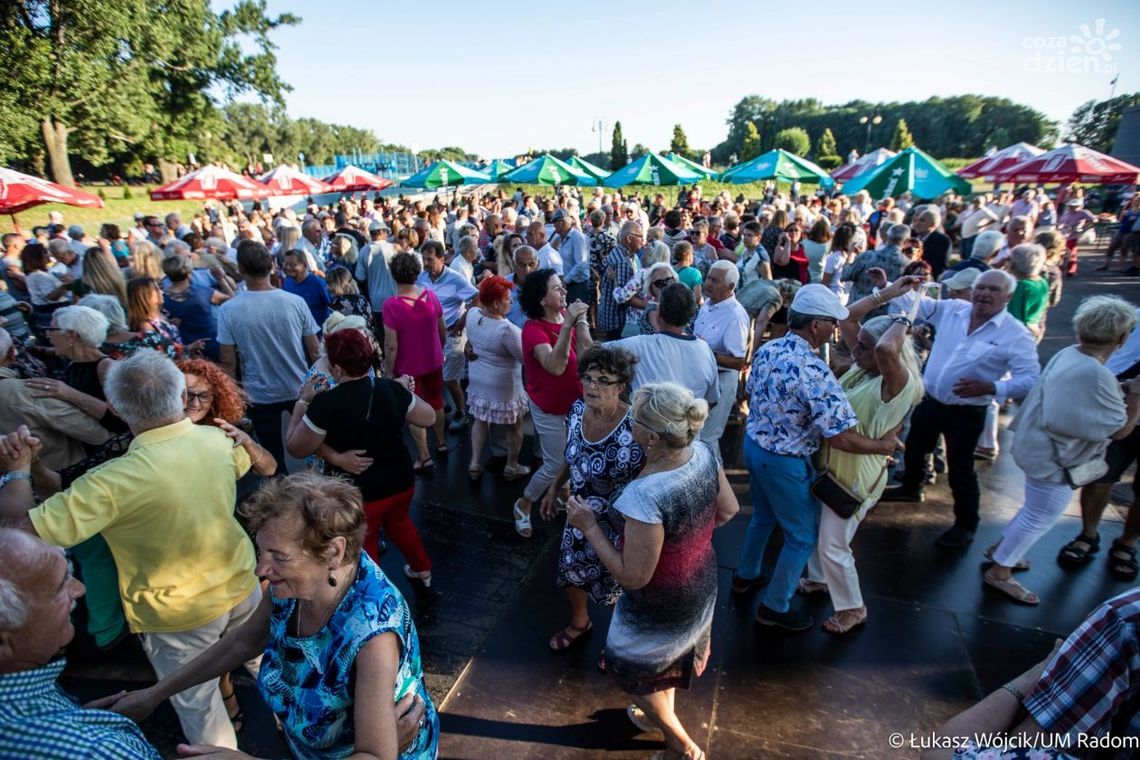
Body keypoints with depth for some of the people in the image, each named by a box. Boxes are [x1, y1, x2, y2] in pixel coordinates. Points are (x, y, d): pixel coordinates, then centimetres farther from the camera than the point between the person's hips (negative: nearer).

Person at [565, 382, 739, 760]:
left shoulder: (645, 496, -40)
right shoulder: (703, 453, -18)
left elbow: (634, 577, -29)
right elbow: (729, 509, -1)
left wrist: (589, 527, -22)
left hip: (660, 604, -7)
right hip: (700, 585, 7)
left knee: (634, 668, 24)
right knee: (669, 653, 34)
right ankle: (661, 716, 62)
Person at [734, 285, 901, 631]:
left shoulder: (766, 350, -4)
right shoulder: (815, 372, -28)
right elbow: (840, 437, -25)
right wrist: (882, 446, -8)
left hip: (753, 445, 8)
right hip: (784, 463, -8)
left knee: (763, 516, 29)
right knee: (803, 536, 13)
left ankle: (746, 575, 48)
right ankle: (775, 607, 26)